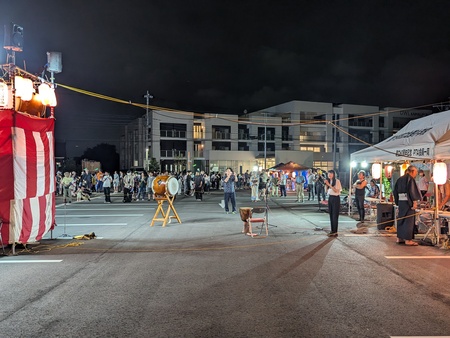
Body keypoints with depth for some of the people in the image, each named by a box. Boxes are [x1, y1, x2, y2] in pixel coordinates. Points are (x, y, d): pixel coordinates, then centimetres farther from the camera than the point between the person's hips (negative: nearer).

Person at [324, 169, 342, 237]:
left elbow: (336, 190, -16)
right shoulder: (329, 181, 11)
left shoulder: (337, 181, -9)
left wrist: (329, 185, -20)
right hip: (330, 198, 7)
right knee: (331, 215, 8)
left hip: (335, 198, -7)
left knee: (335, 215, -6)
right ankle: (332, 231, 14)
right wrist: (326, 184, -1)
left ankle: (335, 232, -2)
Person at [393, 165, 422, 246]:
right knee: (409, 220, -2)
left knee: (401, 219, 13)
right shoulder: (410, 179, -10)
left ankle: (399, 238, 18)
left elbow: (395, 191, 14)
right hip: (408, 202, -7)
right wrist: (415, 202, -16)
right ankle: (407, 240, 0)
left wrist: (397, 201, 16)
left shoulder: (400, 179, 12)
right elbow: (412, 191, -17)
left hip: (401, 202, 8)